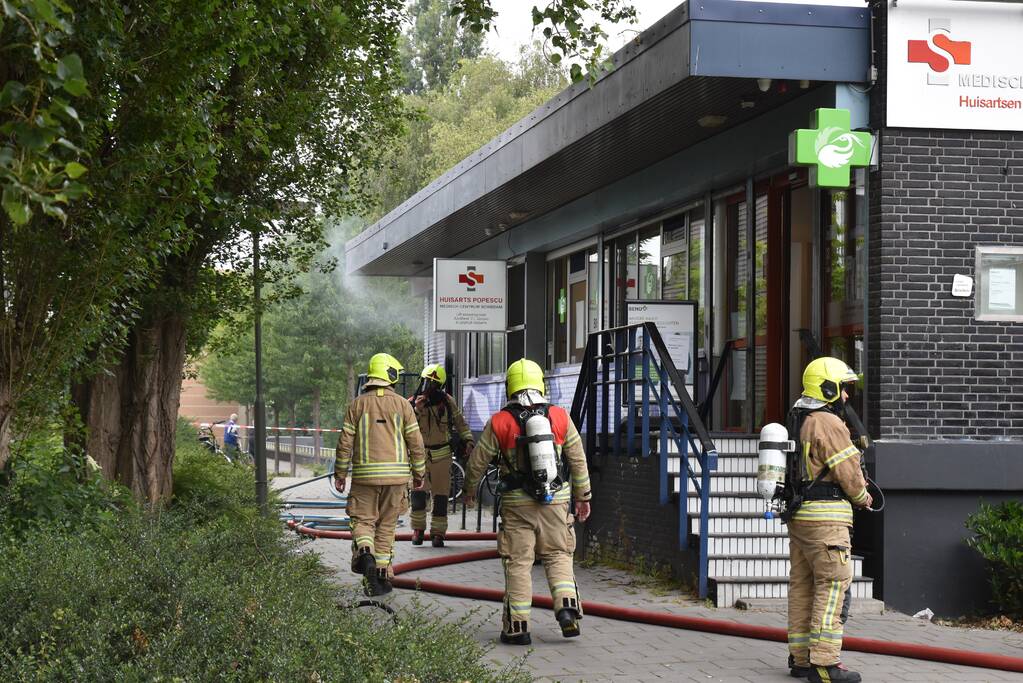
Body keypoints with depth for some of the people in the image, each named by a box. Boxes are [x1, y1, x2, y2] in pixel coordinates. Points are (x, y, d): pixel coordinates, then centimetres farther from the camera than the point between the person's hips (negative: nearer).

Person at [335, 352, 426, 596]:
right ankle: (382, 574, 11)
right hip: (396, 474, 1)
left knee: (363, 520, 8)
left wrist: (340, 473, 9)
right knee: (386, 525, 10)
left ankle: (364, 551, -22)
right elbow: (416, 442, 1)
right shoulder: (401, 404, 1)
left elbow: (345, 441, 0)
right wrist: (418, 472, 11)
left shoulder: (358, 404, 1)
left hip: (365, 475, -1)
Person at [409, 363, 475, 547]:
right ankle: (418, 529, 9)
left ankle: (438, 532, 13)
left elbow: (460, 422, 10)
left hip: (442, 455, 1)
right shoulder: (413, 402, -6)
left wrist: (468, 440, -2)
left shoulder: (447, 401, -1)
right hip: (420, 454, -1)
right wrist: (416, 410, -27)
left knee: (441, 495, 3)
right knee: (418, 494, -9)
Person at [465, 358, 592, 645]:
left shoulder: (499, 422, -4)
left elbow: (478, 461, 5)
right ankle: (567, 608, -5)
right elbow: (578, 459, 7)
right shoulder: (559, 417, 1)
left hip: (517, 503, -1)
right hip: (556, 500, 1)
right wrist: (583, 495, 18)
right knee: (558, 556, 14)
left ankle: (517, 626, 5)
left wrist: (470, 489, 23)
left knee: (518, 562, 5)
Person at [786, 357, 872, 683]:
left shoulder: (798, 422, 16)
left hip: (799, 516, 9)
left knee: (802, 586, 12)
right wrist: (862, 496, 7)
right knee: (833, 585, -7)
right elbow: (848, 472, -13)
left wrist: (856, 485, 8)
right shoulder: (830, 424, -14)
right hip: (826, 517, -9)